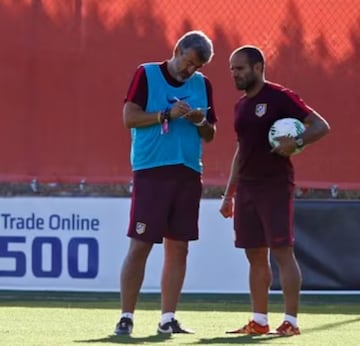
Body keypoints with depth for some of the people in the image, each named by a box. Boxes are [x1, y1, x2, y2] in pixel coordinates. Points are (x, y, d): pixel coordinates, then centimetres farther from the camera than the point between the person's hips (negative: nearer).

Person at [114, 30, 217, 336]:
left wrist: (200, 121, -7)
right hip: (150, 172, -5)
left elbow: (210, 135, 14)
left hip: (188, 173, 5)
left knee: (178, 247, 4)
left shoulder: (202, 84, 13)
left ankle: (168, 318, 10)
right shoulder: (146, 75, 0)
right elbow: (130, 117, -8)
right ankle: (126, 316, -1)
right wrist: (167, 114, -17)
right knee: (140, 245, -6)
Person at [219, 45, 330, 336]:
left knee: (282, 252, -8)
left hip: (276, 187, -7)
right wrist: (229, 194, 20)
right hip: (246, 189, 7)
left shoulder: (280, 97, -7)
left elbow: (321, 126, -9)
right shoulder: (241, 105, 16)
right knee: (255, 256, 8)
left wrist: (297, 142, -26)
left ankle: (291, 321, -7)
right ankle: (259, 321, 12)